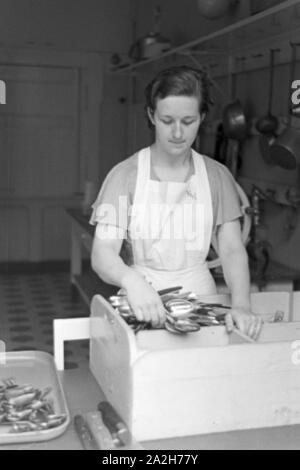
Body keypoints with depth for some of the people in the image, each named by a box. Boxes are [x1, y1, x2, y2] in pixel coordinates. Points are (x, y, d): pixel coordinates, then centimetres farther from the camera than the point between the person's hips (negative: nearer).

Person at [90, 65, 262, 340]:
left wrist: (241, 304, -20)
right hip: (142, 308, -2)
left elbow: (232, 249, -2)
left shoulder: (217, 177, 4)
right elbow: (102, 254, -10)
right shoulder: (125, 175, -4)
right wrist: (132, 281, -32)